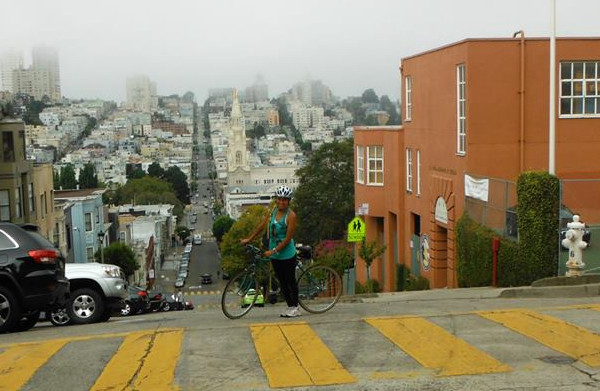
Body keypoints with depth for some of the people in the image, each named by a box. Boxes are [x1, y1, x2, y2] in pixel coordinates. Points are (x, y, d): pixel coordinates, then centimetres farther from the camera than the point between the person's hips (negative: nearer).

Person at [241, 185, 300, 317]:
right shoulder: (273, 212, 3)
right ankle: (290, 306, 20)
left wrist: (273, 251, -19)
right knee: (282, 281, 11)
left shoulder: (291, 216, -15)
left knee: (290, 280, 3)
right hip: (275, 255, 6)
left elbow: (288, 239, -18)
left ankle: (295, 307, 13)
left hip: (287, 254, -6)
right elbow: (262, 226, 16)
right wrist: (249, 239, 20)